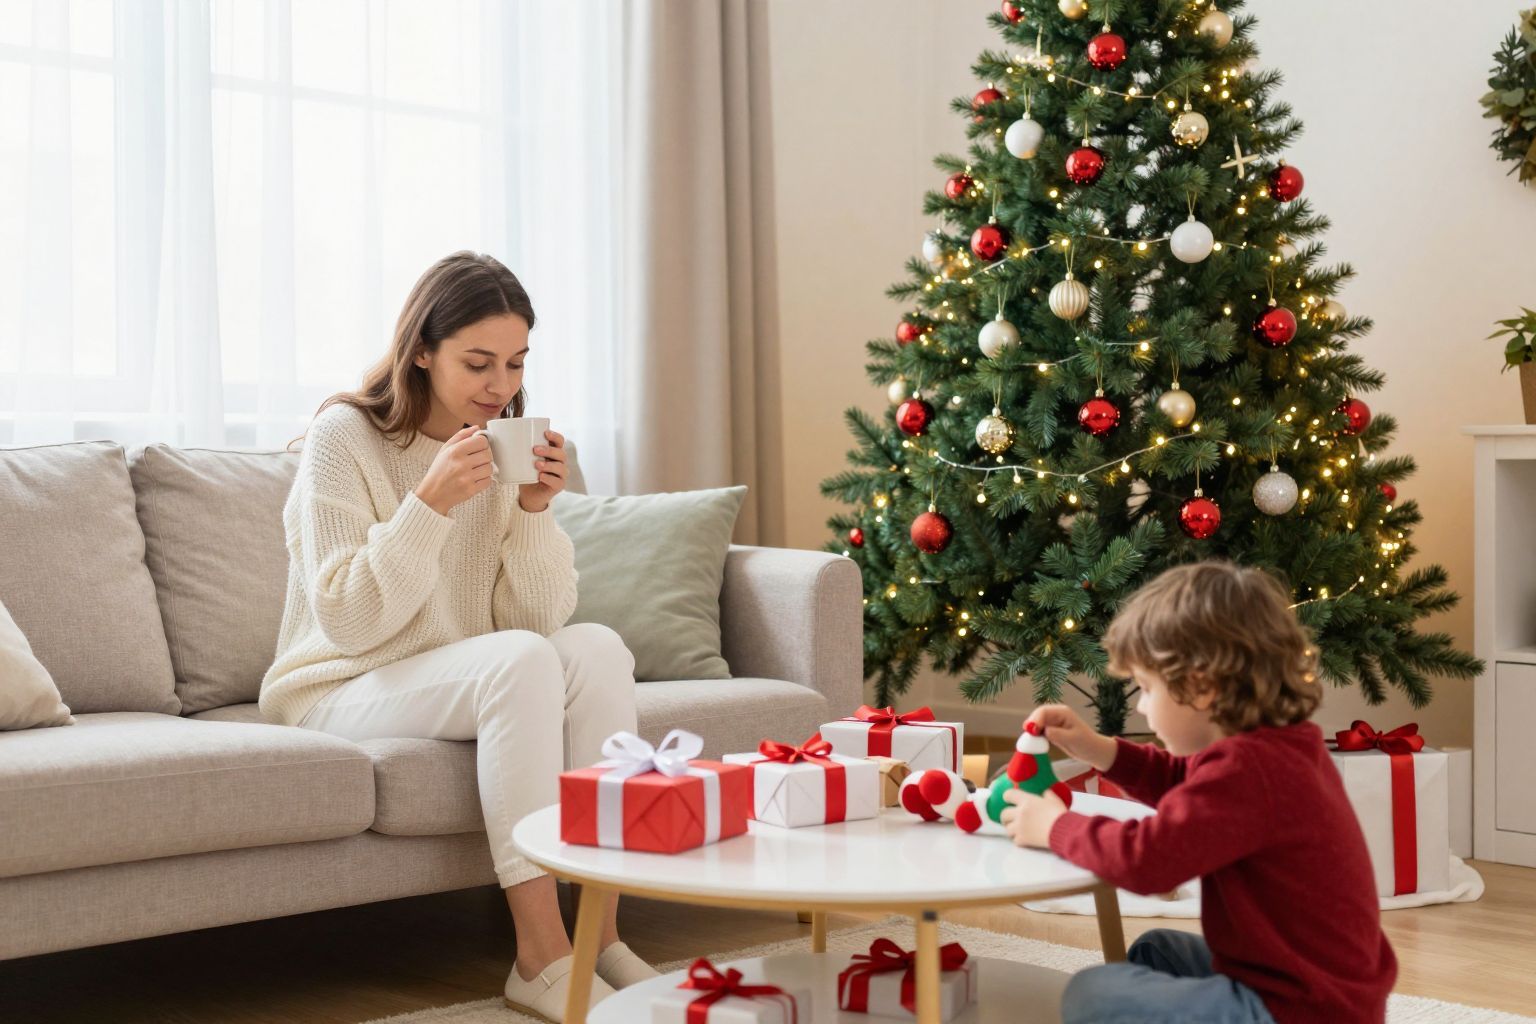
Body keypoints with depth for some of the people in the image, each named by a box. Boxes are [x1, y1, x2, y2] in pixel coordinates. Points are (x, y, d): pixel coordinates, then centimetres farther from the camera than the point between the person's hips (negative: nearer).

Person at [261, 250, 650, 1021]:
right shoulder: (345, 437, -12)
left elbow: (540, 617, -2)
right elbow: (348, 623, -19)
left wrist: (535, 508, -17)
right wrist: (432, 503, -27)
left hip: (469, 685, 6)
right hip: (338, 693, -5)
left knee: (597, 648, -23)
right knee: (520, 660, -32)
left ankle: (601, 934, -21)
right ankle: (541, 958, -29)